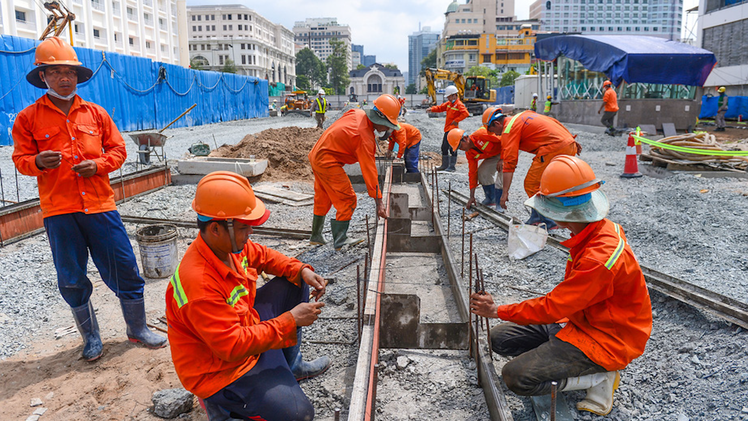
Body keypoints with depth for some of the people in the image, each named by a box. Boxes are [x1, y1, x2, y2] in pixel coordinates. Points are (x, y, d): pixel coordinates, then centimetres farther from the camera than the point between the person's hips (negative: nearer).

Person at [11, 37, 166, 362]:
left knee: (124, 268, 3)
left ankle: (137, 329, 21)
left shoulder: (96, 113, 8)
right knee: (71, 279, 9)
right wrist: (38, 162, -17)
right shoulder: (28, 118, 3)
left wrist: (98, 165, -8)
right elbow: (20, 159, 6)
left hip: (100, 205, 1)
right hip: (59, 211, -1)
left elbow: (118, 149, 11)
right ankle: (91, 337, 28)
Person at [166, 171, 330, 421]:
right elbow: (232, 346, -34)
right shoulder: (198, 284, -36)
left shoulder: (227, 243, -10)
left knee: (292, 283, 7)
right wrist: (290, 320, -29)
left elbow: (261, 256, 10)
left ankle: (291, 366, 21)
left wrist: (301, 270, -5)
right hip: (221, 369, -9)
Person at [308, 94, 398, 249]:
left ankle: (316, 236, 32)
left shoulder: (357, 113, 0)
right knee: (347, 199, -3)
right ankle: (340, 241, 3)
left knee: (322, 199, 20)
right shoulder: (365, 138, -24)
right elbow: (369, 171, -24)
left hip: (316, 155, 10)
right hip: (328, 162, -10)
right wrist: (379, 202, -20)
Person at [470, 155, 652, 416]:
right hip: (579, 321, 9)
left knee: (516, 378, -21)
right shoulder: (601, 230, 0)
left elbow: (553, 308, -23)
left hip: (603, 340, -9)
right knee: (501, 339, 3)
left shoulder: (599, 258, -31)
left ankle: (599, 378, -5)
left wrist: (498, 311, -13)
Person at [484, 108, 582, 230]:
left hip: (553, 149, -10)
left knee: (531, 184, -1)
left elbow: (509, 163, -11)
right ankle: (537, 218, 26)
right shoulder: (524, 115, 23)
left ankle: (548, 222, 2)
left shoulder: (508, 130, -3)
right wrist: (572, 140, 27)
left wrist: (505, 193, -11)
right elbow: (554, 122, 24)